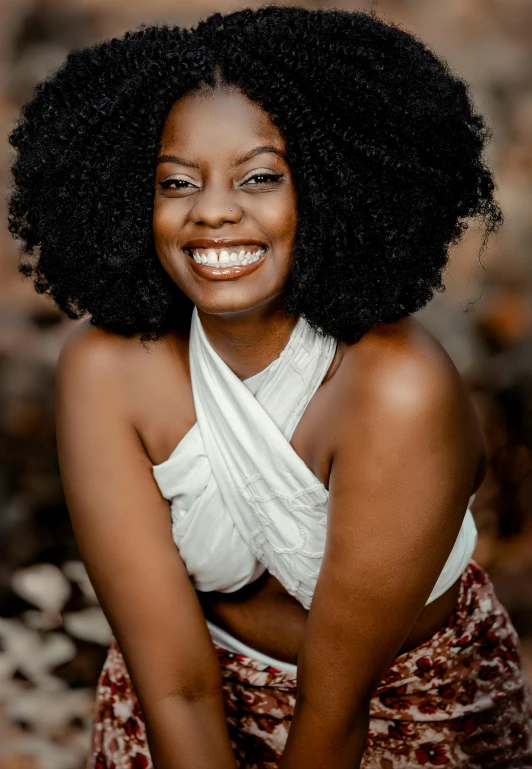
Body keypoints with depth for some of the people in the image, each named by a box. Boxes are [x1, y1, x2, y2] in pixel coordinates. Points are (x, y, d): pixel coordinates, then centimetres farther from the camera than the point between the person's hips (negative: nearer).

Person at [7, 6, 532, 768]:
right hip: (210, 689, 2)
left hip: (415, 707, -1)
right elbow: (176, 686, -19)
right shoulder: (105, 370, -19)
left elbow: (337, 701, -21)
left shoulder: (398, 389, -29)